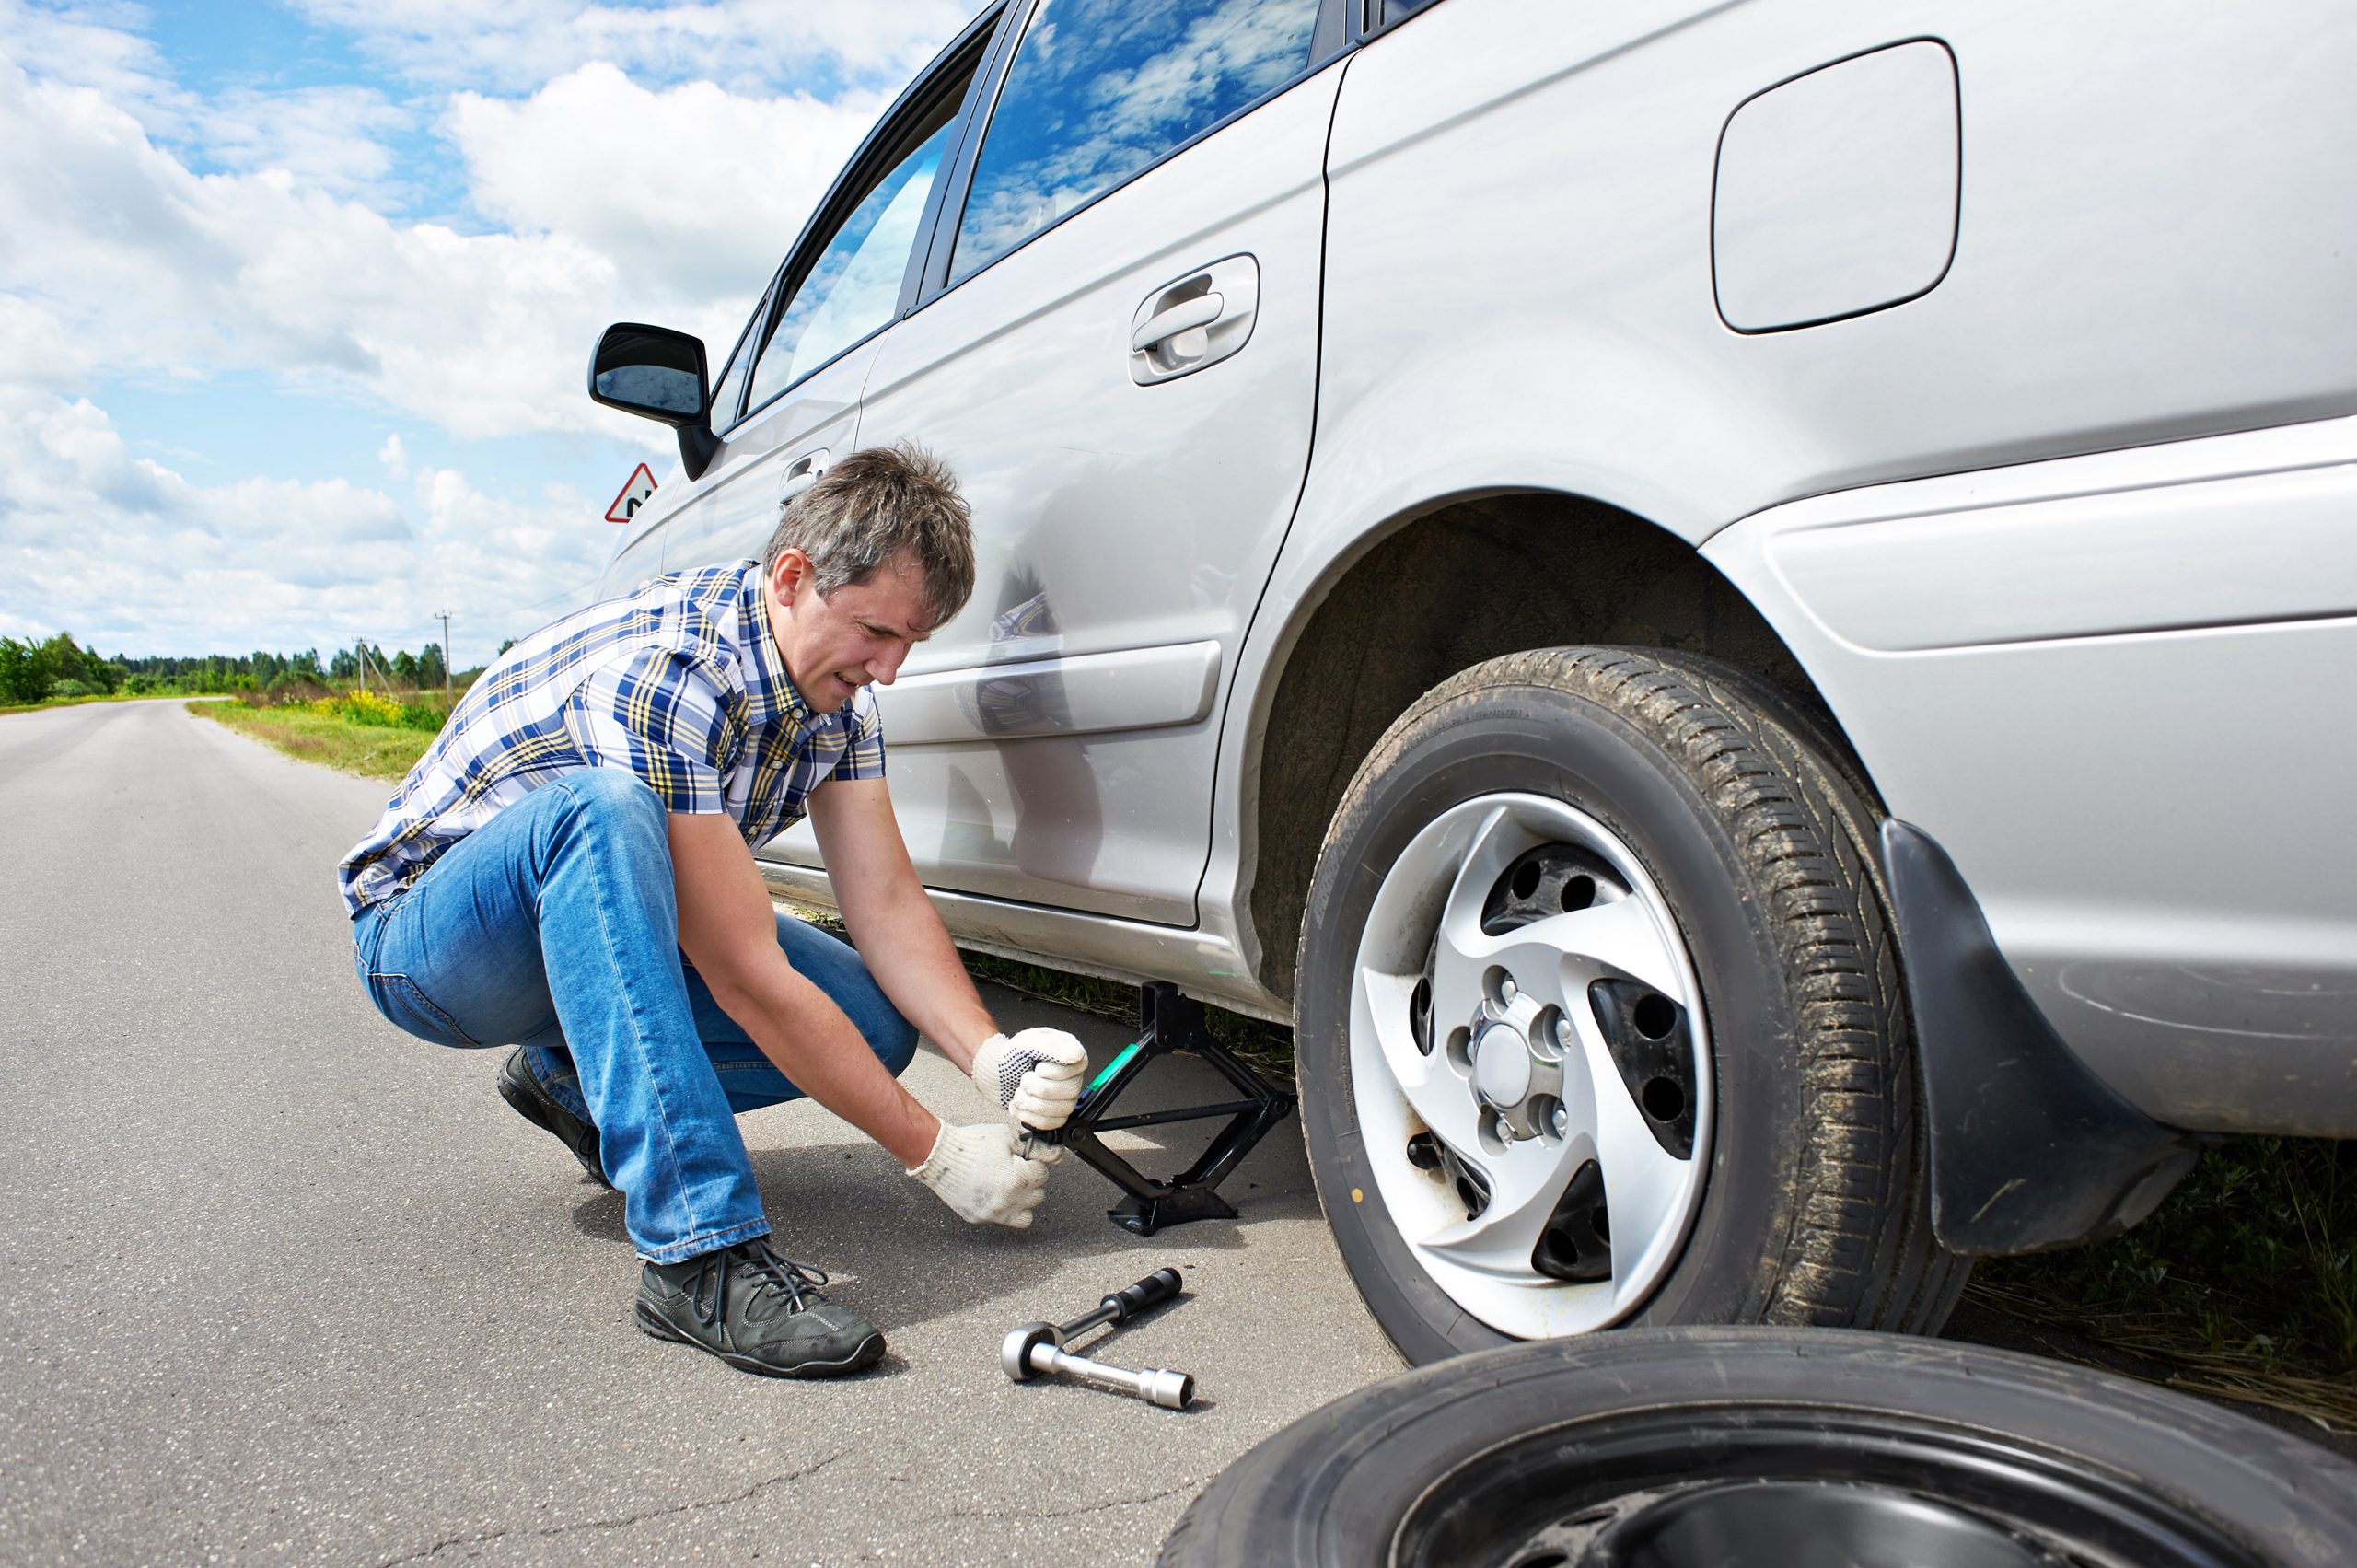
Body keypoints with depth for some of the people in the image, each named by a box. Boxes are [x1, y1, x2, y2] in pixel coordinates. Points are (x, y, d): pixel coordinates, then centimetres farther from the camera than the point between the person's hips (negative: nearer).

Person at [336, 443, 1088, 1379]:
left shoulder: (835, 684, -8)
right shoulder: (660, 673, -34)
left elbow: (886, 901, -9)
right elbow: (747, 978, -34)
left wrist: (993, 1058, -25)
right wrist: (936, 1155, -29)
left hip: (597, 925, 7)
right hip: (418, 933, -7)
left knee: (875, 1022, -13)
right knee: (605, 807, -40)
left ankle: (576, 1079, 8)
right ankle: (699, 1252, -40)